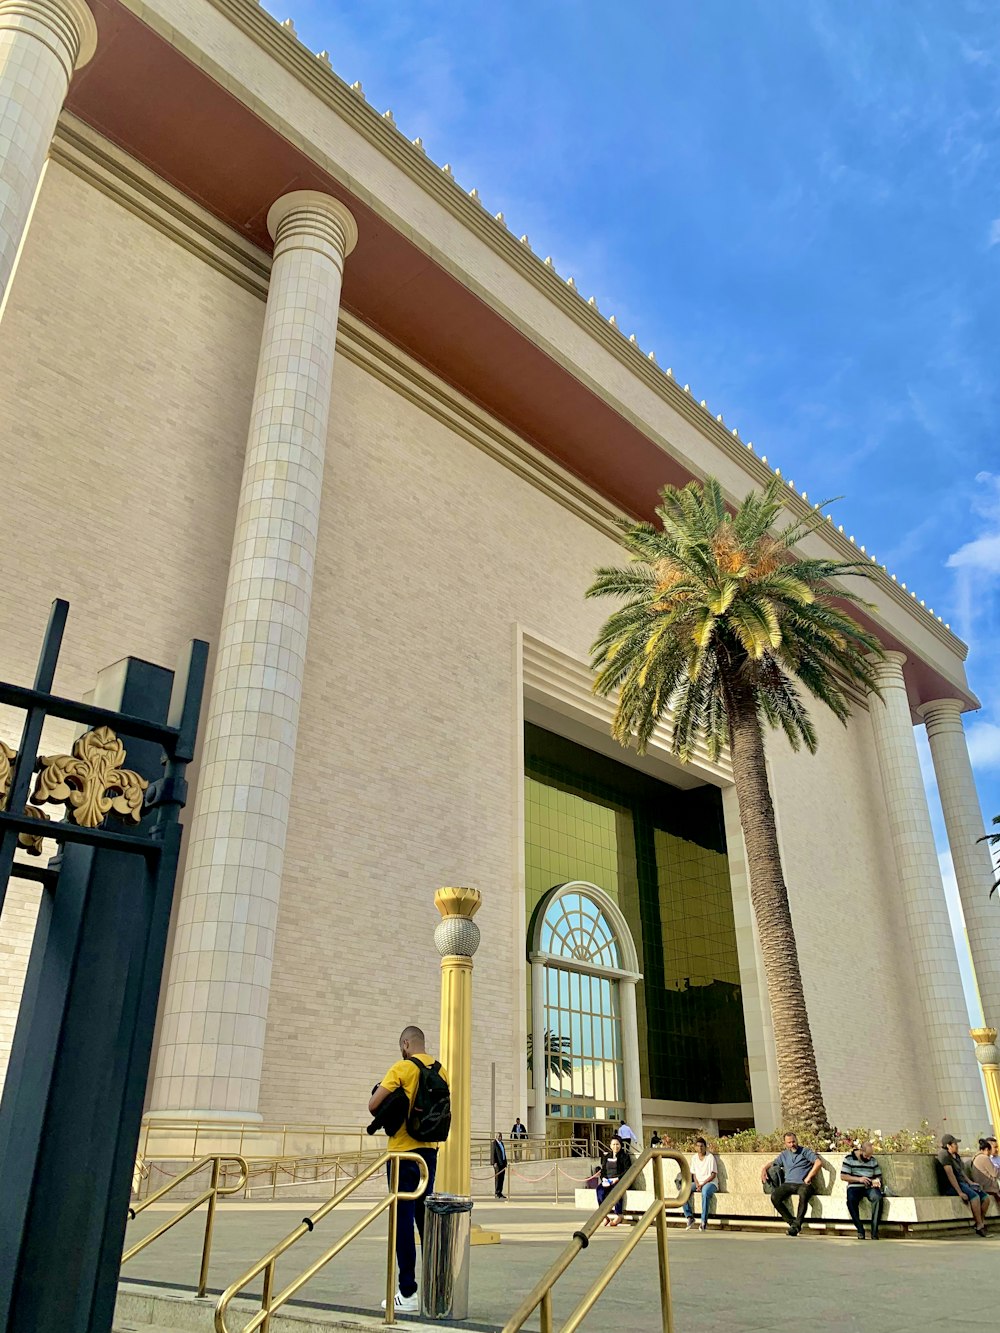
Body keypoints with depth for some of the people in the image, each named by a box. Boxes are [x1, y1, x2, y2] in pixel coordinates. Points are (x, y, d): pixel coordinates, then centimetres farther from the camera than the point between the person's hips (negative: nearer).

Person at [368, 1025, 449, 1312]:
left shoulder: (402, 1068, -11)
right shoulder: (441, 1071, 8)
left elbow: (373, 1105, -14)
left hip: (403, 1151, -6)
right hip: (430, 1151, 6)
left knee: (403, 1218, -1)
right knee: (425, 1217, 15)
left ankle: (408, 1294, 1)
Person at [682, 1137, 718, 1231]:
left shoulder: (710, 1157, -8)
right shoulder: (694, 1158, 9)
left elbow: (713, 1174, -9)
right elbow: (694, 1174, 12)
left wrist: (703, 1184, -19)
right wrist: (697, 1184, -9)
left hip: (710, 1182, -6)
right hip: (698, 1182, 6)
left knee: (705, 1192, -40)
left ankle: (704, 1221, -32)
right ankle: (689, 1217, -13)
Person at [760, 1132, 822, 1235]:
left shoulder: (805, 1151, 8)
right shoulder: (784, 1154, 24)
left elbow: (818, 1163, -5)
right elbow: (773, 1163, 33)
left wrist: (808, 1178, -12)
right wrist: (764, 1169, 11)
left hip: (803, 1184, -4)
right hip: (788, 1184, 4)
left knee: (803, 1195, -41)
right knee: (774, 1196, -26)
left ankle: (797, 1224, -32)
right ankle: (791, 1221, -16)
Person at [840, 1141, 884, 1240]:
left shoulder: (873, 1160, 13)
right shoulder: (849, 1158, 1)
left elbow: (878, 1176, 19)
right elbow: (843, 1176, -4)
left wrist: (876, 1181, -6)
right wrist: (859, 1179, -16)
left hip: (870, 1187, 2)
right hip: (854, 1186, -2)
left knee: (878, 1198, -33)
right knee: (851, 1200, -36)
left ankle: (874, 1231, -27)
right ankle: (860, 1230, -25)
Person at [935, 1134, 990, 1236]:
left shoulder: (956, 1155, 17)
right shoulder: (944, 1155, -14)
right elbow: (950, 1174, -20)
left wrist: (970, 1182, 11)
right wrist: (960, 1192, -24)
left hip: (962, 1183, 9)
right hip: (950, 1187, -9)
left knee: (986, 1197, -7)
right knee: (975, 1196, -30)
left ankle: (981, 1223, 2)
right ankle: (980, 1228, -23)